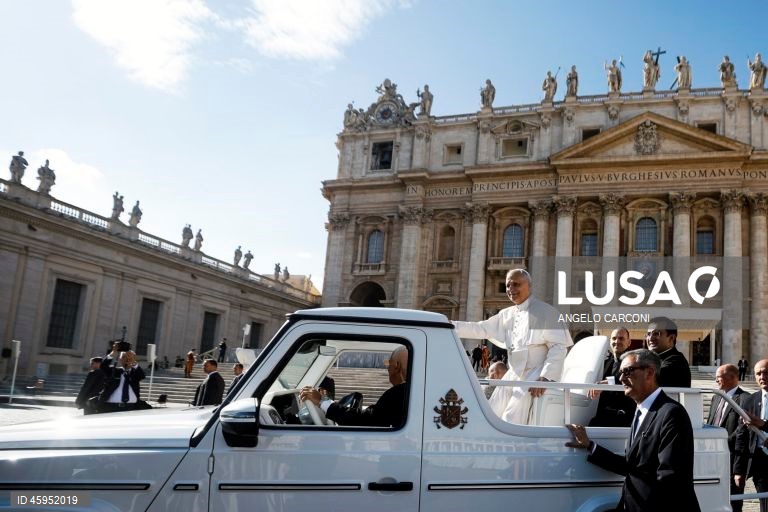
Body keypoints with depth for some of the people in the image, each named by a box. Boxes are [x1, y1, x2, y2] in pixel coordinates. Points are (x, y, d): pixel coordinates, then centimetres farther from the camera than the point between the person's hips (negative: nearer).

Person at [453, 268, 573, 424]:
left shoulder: (545, 312, -6)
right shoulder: (506, 314, 14)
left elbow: (559, 347, -10)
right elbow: (480, 329, 14)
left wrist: (545, 378, -21)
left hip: (534, 376, -7)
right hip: (512, 376, 7)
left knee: (509, 422, -18)